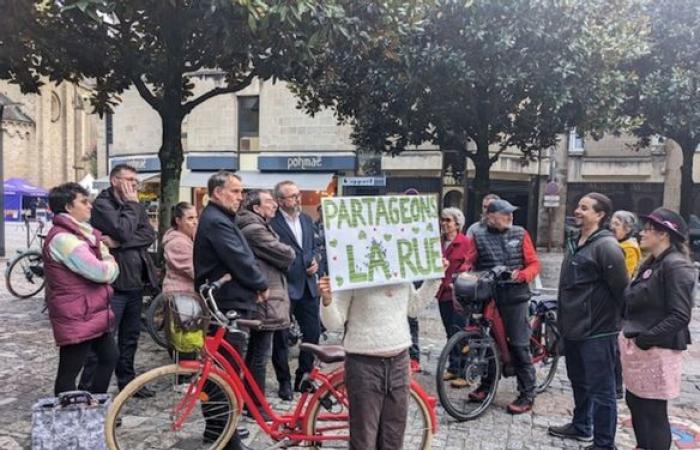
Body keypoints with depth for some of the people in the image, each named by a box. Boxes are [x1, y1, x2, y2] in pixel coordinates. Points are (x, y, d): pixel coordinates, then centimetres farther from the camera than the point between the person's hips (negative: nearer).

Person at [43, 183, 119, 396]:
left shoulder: (78, 233, 14)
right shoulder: (63, 238, -20)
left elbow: (104, 261, 11)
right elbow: (101, 272, -25)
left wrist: (106, 262, -12)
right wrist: (110, 263, -4)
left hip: (92, 313, 11)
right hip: (76, 317, -10)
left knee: (109, 357, 19)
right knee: (69, 371, 1)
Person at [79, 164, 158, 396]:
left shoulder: (136, 206, 14)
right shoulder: (102, 204, -7)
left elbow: (149, 235, -3)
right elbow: (123, 231, -24)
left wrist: (118, 242, -15)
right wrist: (132, 204, -11)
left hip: (135, 281, 7)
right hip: (112, 282, -7)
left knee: (131, 336, 16)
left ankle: (127, 380, 28)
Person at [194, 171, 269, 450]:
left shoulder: (218, 219, 18)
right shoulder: (216, 221, -17)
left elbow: (239, 258, 17)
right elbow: (240, 261, -21)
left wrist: (254, 285, 4)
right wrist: (262, 285, -6)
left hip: (224, 304, 11)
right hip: (228, 305, -11)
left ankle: (216, 426, 29)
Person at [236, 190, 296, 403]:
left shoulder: (258, 227, 17)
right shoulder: (255, 229, -17)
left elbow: (276, 258, 17)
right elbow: (286, 255, -18)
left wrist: (283, 260, -2)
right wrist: (290, 252, 2)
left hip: (258, 300, 11)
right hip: (265, 301, -11)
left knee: (253, 353, 19)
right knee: (260, 355, -2)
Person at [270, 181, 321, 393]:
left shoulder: (307, 220, 12)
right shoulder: (271, 223, -13)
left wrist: (315, 261, 4)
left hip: (307, 286, 7)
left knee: (313, 331, 10)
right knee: (280, 336, 7)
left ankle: (304, 375, 27)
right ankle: (284, 380, 22)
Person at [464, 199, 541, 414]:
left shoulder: (520, 234, 4)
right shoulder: (479, 236, 4)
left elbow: (534, 263, 5)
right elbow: (469, 263, 8)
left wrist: (522, 275, -14)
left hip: (515, 296, -1)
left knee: (519, 345, -1)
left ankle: (527, 394, 10)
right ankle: (486, 385, 29)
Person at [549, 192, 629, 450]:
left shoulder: (606, 246, -17)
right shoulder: (575, 242, 11)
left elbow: (621, 290, -17)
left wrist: (618, 321, -8)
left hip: (597, 331, -9)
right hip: (573, 328, 9)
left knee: (601, 389, 2)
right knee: (579, 381, 23)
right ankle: (581, 426, 41)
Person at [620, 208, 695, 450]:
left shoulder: (676, 266, -16)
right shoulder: (651, 263, 12)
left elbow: (680, 316, -21)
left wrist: (646, 338, -22)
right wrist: (630, 333, 10)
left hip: (657, 350, -9)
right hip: (636, 346, 9)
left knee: (654, 411, 3)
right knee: (635, 402, 19)